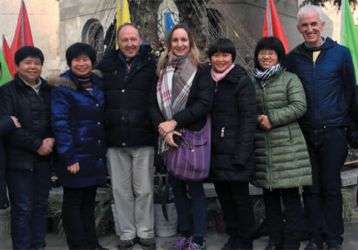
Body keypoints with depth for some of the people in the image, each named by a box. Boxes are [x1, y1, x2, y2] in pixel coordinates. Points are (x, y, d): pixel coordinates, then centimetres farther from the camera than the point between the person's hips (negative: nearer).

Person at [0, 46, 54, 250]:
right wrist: (37, 145, -14)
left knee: (41, 205, 9)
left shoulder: (49, 90, 12)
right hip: (19, 160, -4)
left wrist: (51, 141, -8)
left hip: (44, 159, 4)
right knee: (22, 208, -2)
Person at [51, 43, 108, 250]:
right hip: (76, 156, -6)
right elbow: (60, 124, -14)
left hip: (96, 154, 6)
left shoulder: (97, 84, 11)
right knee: (73, 202, 5)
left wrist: (103, 150, 11)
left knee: (89, 201, 15)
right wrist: (69, 158, -18)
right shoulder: (63, 88, -8)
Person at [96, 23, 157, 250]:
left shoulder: (151, 64, -1)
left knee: (144, 189, 8)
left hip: (143, 139, -2)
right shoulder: (107, 65, 6)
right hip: (115, 139, 3)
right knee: (121, 190, 11)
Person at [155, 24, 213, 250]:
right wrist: (162, 126, -13)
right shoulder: (163, 70, 10)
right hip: (169, 137, 5)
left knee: (195, 187, -1)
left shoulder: (200, 71, -1)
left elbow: (205, 103, -12)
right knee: (176, 186, 11)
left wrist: (175, 122, -17)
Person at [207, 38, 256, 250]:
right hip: (215, 151, 6)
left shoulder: (242, 81, -7)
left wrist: (241, 155, -18)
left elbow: (249, 119, -12)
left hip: (235, 152, -6)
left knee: (240, 197, 2)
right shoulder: (209, 81, 11)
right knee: (223, 195, 13)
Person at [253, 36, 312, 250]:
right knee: (269, 196, 12)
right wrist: (257, 120, -2)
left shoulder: (290, 79, 2)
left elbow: (299, 107, -9)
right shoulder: (252, 82, 14)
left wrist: (272, 118, -14)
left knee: (291, 197, -2)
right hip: (261, 147, 5)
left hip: (287, 146, -4)